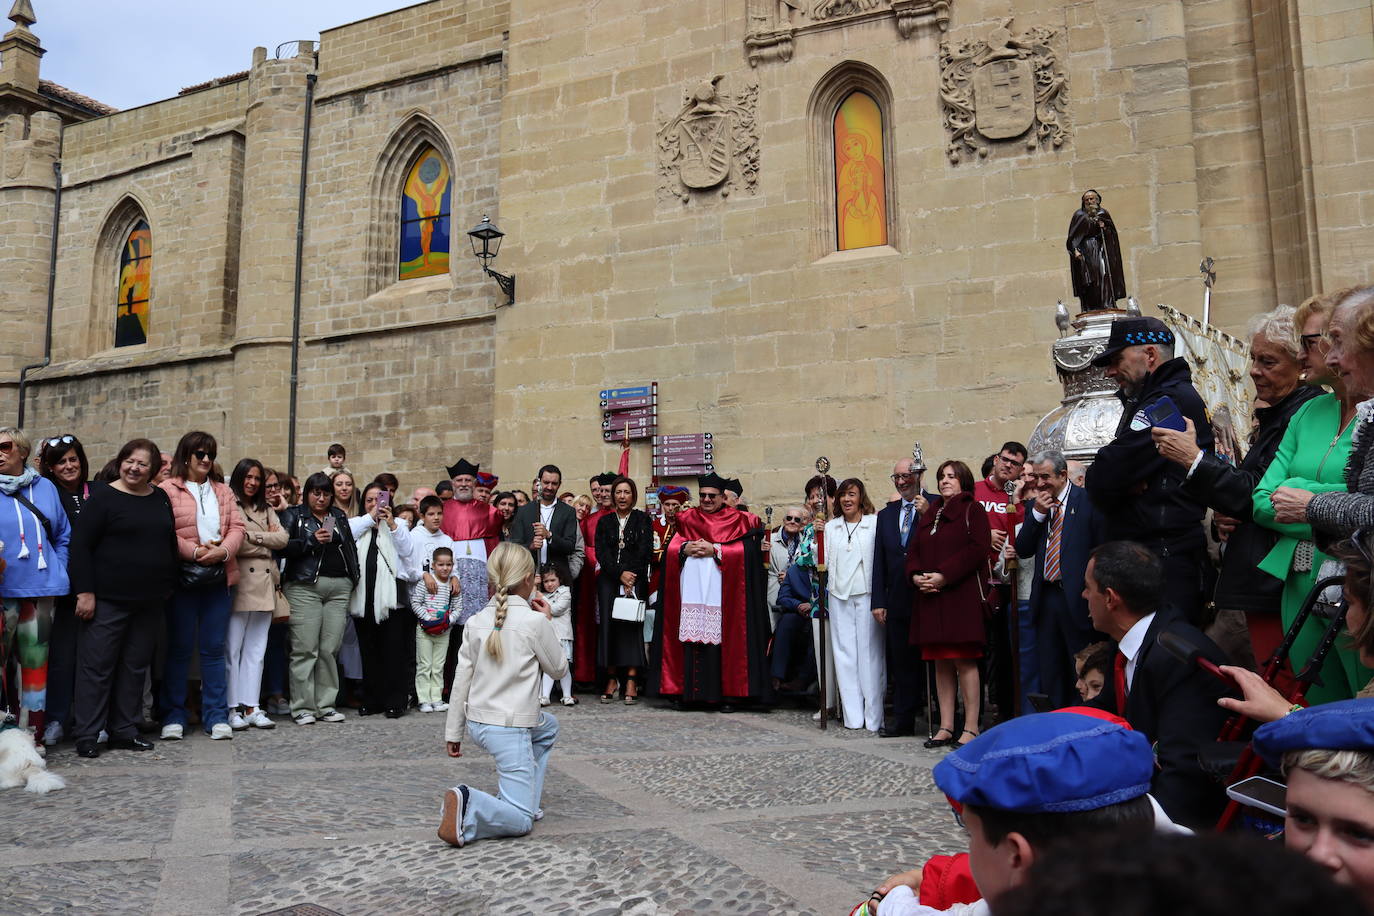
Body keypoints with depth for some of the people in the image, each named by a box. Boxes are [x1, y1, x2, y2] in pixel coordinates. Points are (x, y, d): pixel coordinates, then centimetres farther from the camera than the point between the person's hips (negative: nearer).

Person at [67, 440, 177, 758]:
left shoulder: (161, 499, 10)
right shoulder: (103, 497, -5)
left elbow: (171, 543, 18)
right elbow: (81, 546, -9)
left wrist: (169, 585, 13)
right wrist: (85, 591, -14)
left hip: (150, 600, 5)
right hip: (108, 599, -5)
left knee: (136, 666, 10)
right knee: (96, 665, 0)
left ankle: (124, 731, 20)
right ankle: (86, 735, 9)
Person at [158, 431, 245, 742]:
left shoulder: (223, 492, 15)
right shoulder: (167, 490, -1)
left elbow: (236, 528, 7)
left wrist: (222, 551, -11)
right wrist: (195, 551, -19)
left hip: (218, 579, 4)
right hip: (183, 578, -4)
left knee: (214, 648, 7)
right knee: (179, 648, 3)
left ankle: (216, 716, 13)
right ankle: (173, 716, 13)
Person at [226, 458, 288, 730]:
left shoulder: (266, 509, 20)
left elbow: (282, 539, 8)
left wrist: (251, 536, -4)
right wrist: (266, 540, -2)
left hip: (263, 583, 6)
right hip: (238, 582, -6)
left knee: (256, 649, 6)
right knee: (232, 649, -4)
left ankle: (251, 707, 10)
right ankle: (232, 708, 2)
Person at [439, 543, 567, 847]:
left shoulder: (477, 622, 3)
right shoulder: (535, 621, -13)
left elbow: (462, 680, 6)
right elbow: (559, 669, 1)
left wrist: (453, 732, 13)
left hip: (477, 721, 7)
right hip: (510, 729, -7)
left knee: (548, 726, 33)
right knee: (521, 821, -1)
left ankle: (521, 799, 25)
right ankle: (468, 805, -27)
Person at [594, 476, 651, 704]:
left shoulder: (642, 519, 6)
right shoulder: (604, 521, 12)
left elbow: (645, 551, -2)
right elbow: (601, 552, 2)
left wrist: (631, 576, -11)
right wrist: (620, 573, -10)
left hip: (636, 580, -2)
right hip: (608, 580, 2)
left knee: (632, 625, -9)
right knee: (609, 625, -3)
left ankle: (632, 682, -9)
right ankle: (611, 680, 2)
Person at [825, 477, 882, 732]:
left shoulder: (875, 523, -1)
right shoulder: (830, 527, 14)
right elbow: (822, 561, 14)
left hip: (867, 594, -4)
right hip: (839, 596, 4)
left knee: (870, 653, -2)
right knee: (845, 653, 4)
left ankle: (873, 716, 5)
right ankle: (852, 715, 10)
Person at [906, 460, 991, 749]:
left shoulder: (972, 510, 1)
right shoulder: (929, 514, 21)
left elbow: (978, 549, -12)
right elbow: (914, 551, 18)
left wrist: (943, 575, -17)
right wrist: (916, 575, -3)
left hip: (961, 595, -6)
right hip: (930, 597, 6)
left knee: (964, 660, -7)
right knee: (941, 662, 7)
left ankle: (971, 728, -1)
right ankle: (946, 727, 11)